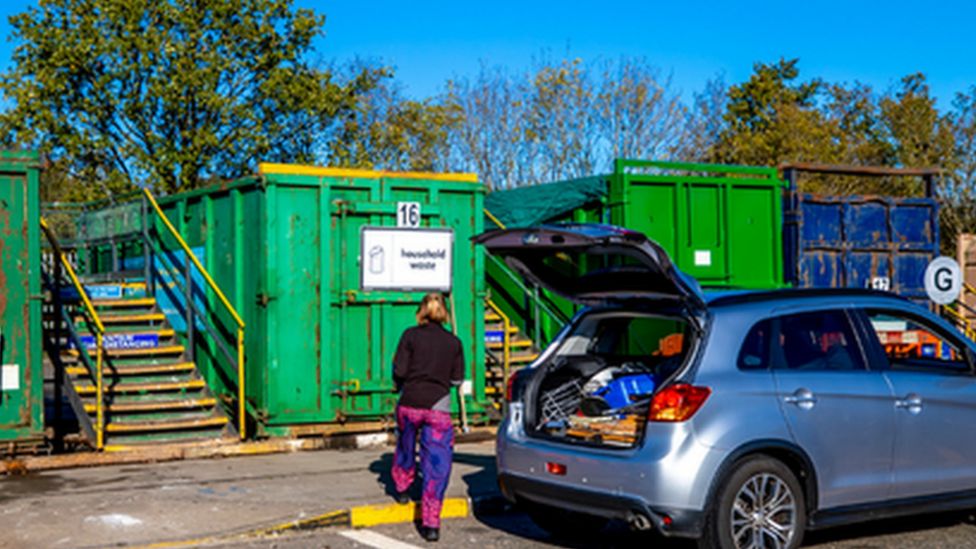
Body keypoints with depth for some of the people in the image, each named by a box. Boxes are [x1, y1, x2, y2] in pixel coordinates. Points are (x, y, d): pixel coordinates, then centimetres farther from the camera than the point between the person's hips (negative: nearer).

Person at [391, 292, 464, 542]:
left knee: (406, 446, 29)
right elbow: (457, 379, 7)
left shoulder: (411, 335, 0)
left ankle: (402, 488, 50)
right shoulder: (454, 342, 5)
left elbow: (399, 370, -5)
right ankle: (431, 523, -7)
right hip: (438, 406, 0)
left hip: (409, 402, 1)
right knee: (436, 465, 0)